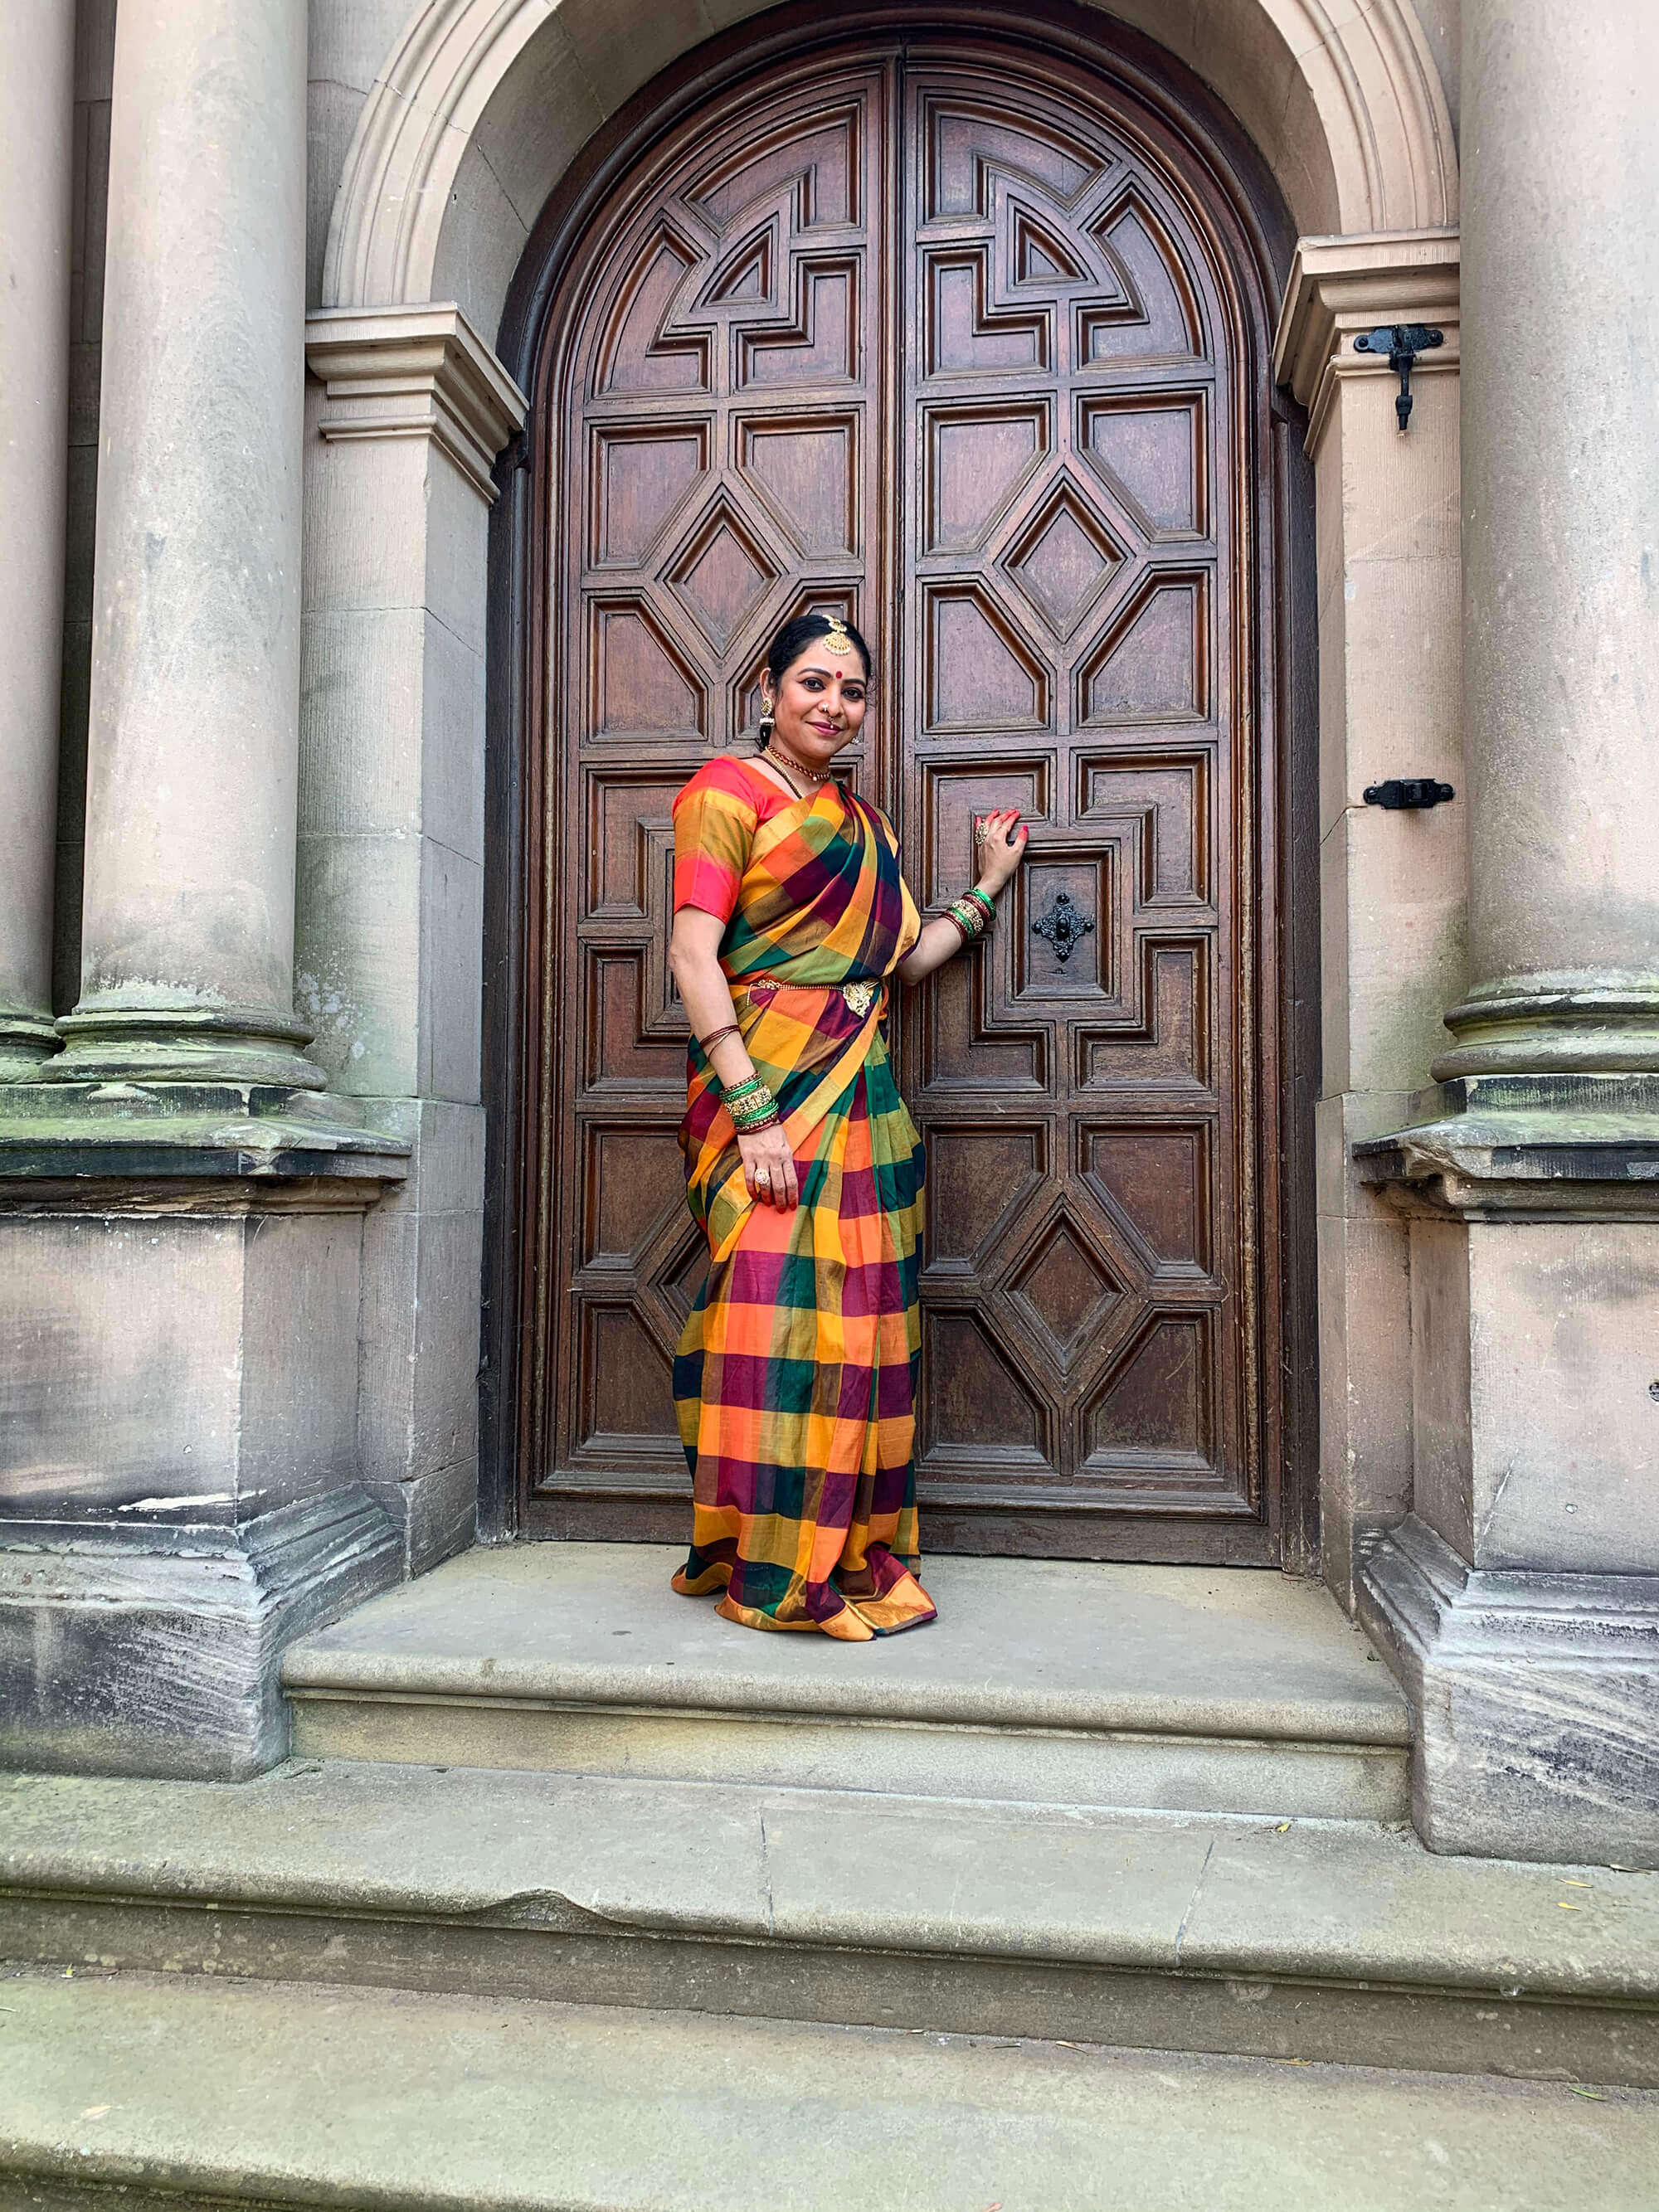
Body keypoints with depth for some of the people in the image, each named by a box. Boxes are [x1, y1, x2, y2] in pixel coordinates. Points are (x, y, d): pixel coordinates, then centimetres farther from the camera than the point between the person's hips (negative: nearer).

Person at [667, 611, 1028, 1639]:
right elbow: (694, 955, -11)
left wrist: (992, 881, 22)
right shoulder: (730, 789, -1)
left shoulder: (866, 821, 21)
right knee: (781, 1303, -9)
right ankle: (774, 1572, 3)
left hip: (862, 1087, 7)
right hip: (769, 1075, -7)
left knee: (858, 1308, 6)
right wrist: (753, 1110, -19)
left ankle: (851, 1556, 17)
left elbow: (906, 959, 19)